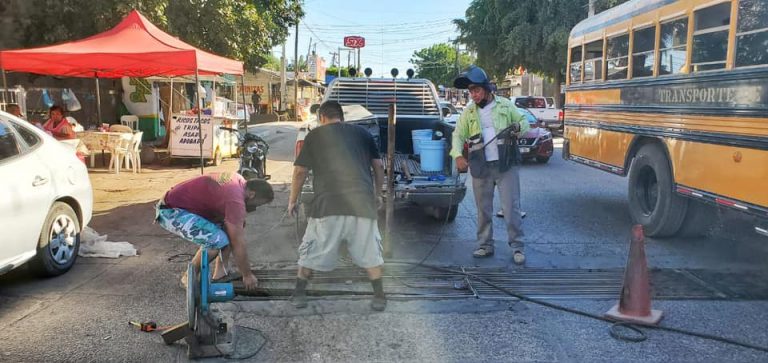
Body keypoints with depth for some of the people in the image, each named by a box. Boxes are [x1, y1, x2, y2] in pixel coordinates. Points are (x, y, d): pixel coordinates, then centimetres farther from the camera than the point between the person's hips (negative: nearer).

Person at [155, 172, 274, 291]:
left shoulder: (240, 182, 2)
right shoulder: (235, 199, -27)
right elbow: (238, 245, -21)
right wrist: (247, 275, -11)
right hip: (170, 213, -10)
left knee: (233, 226, 8)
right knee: (218, 240, -26)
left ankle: (221, 272, 11)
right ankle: (189, 277, -3)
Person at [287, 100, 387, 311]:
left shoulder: (315, 135, 10)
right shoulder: (362, 133, 16)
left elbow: (300, 171, 8)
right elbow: (378, 166, 15)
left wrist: (293, 200, 20)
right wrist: (377, 194, 27)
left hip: (328, 203, -1)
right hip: (362, 202, 2)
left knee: (312, 251, 14)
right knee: (370, 252, 14)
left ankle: (299, 294, 21)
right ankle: (379, 297, 16)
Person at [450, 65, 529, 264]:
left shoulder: (505, 105, 2)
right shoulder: (468, 112, 6)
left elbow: (524, 122, 10)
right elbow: (458, 135, 6)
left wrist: (518, 127, -13)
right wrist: (458, 155, -11)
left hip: (506, 165, -2)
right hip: (481, 167, 3)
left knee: (511, 207, -2)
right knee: (483, 209, 11)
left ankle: (517, 246, 8)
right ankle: (485, 245, 23)